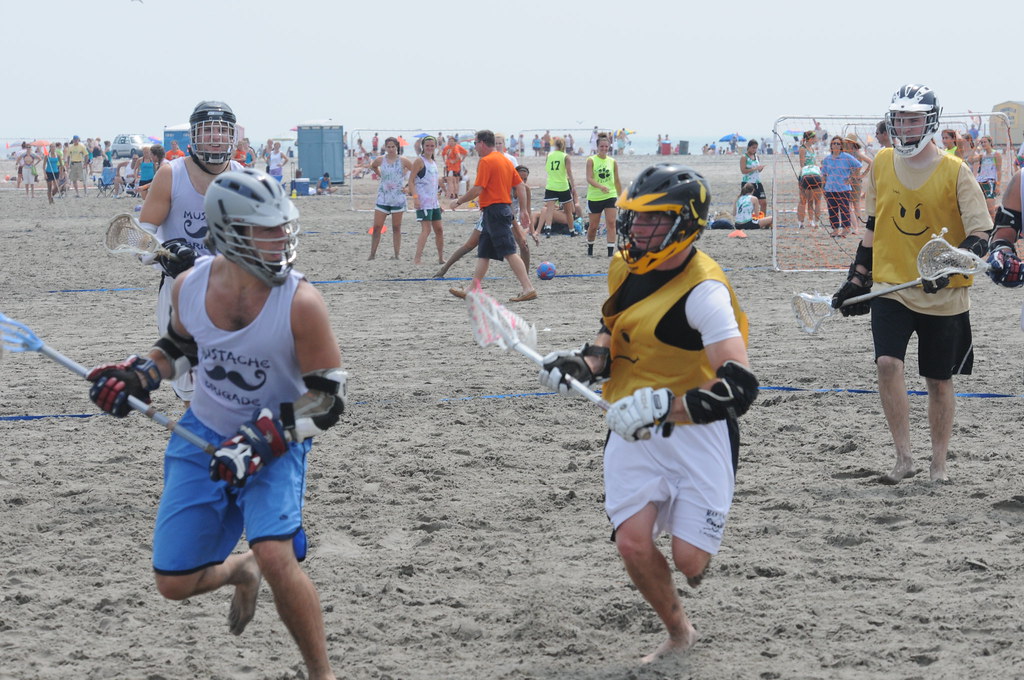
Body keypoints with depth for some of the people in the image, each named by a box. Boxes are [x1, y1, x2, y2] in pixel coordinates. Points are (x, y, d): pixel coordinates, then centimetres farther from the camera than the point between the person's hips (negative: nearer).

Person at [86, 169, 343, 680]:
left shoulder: (301, 302, -22)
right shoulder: (190, 286, -11)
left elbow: (328, 398, -16)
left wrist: (264, 441, -25)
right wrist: (136, 377, -6)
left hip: (276, 445, -4)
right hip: (203, 438, 4)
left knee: (276, 557, -27)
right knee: (174, 584, 5)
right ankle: (238, 572, 43)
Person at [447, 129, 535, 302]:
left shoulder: (486, 161, -11)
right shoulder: (505, 160, 16)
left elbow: (477, 190, -16)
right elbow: (520, 186, 14)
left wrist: (458, 201, -3)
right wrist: (524, 210, 16)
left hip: (493, 209, -10)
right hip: (505, 207, 10)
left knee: (509, 252, -12)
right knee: (483, 253, 14)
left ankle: (528, 289, -17)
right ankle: (473, 291, 19)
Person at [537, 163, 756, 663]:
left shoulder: (703, 291, -21)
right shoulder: (626, 268, 3)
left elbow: (739, 387, -29)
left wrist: (663, 406, -37)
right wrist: (587, 362, 2)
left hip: (698, 432, -6)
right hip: (635, 433, 6)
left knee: (688, 560, -8)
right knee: (633, 544, -8)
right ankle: (678, 633, 18)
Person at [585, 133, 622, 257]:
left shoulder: (612, 162, 6)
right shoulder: (591, 160, -4)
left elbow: (617, 181, 13)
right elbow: (589, 178, -15)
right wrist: (601, 187, -32)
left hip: (610, 196, 2)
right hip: (594, 197, -2)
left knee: (611, 223, -12)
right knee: (593, 226, 6)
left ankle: (611, 251, -12)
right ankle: (590, 247, 32)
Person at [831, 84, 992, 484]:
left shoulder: (955, 172, -8)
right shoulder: (882, 165, 4)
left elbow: (981, 236, -11)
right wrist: (856, 281, 15)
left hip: (943, 296, -2)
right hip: (890, 287, 2)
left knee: (938, 380, 7)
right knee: (887, 363, -18)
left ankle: (938, 465, 23)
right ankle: (904, 459, -8)